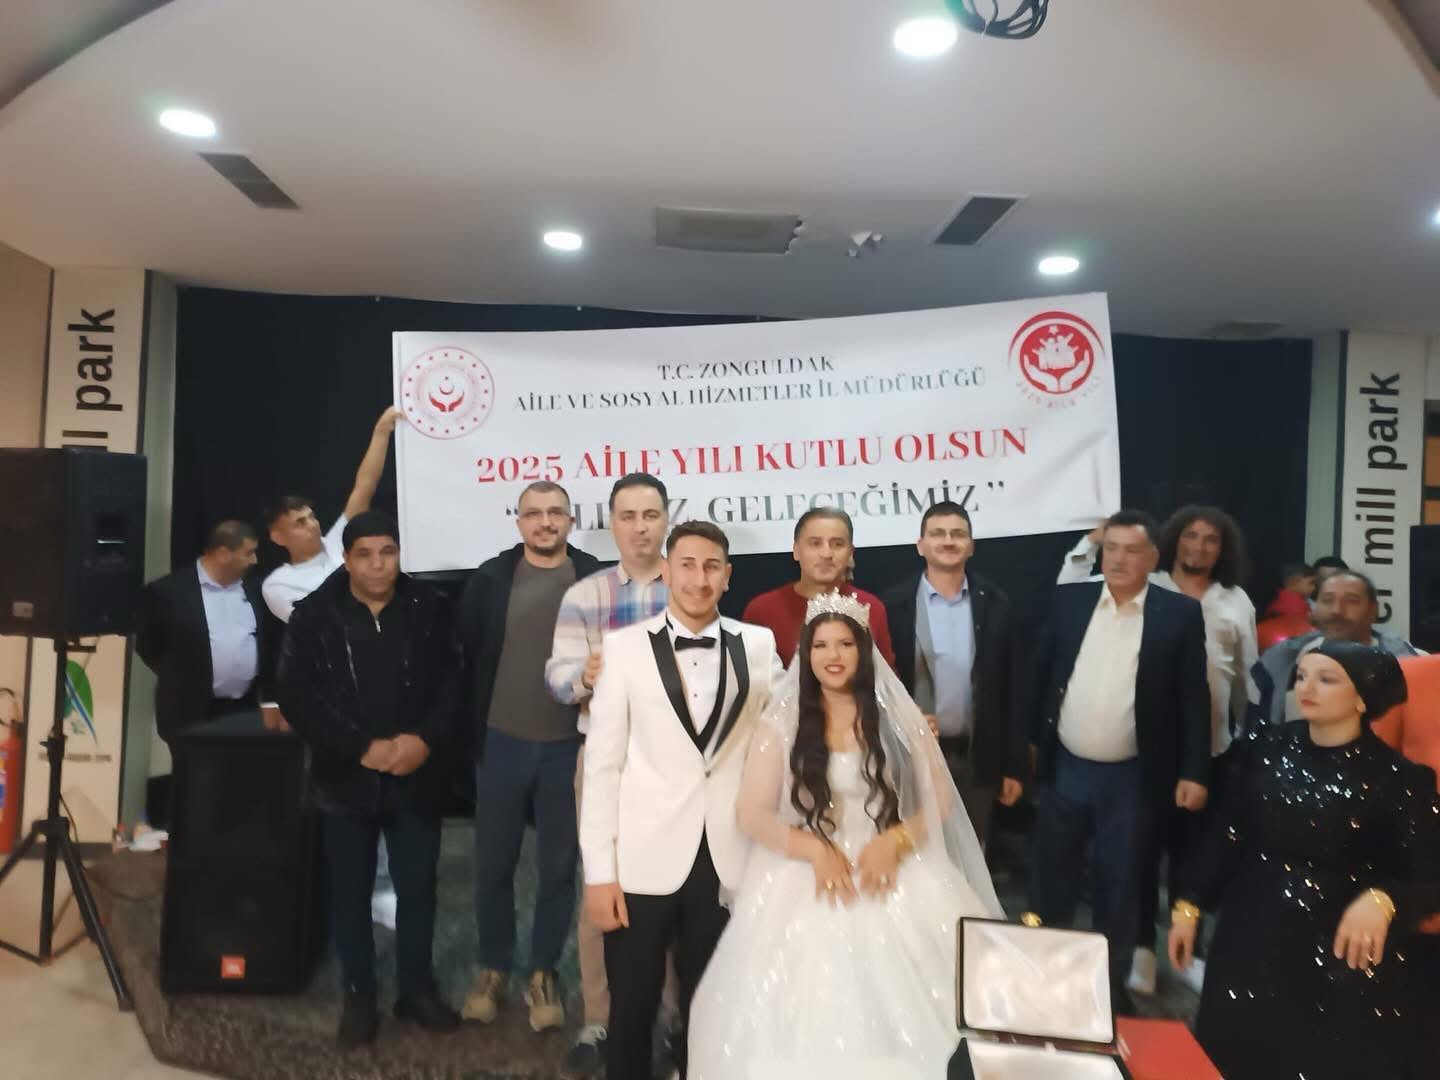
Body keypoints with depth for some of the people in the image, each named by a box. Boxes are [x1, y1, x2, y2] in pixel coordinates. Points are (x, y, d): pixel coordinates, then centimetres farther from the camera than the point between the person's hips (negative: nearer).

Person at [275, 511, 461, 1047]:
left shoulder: (428, 609, -2)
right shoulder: (314, 615, -4)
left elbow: (452, 683, -2)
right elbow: (296, 695, -10)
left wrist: (426, 739, -17)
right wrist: (361, 747, -16)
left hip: (416, 777, 1)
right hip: (346, 777, 0)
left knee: (418, 886, 10)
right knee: (351, 890, 12)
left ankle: (417, 988, 28)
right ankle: (359, 994, 29)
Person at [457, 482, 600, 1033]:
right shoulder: (490, 579, -1)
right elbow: (464, 656, 1)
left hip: (571, 746, -1)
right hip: (501, 743, 1)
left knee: (558, 867, 11)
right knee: (493, 865, 13)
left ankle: (544, 972, 30)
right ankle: (493, 968, 33)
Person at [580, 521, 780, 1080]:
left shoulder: (759, 645, 2)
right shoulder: (623, 647, -3)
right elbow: (603, 764, -3)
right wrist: (599, 870, -6)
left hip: (728, 862, 1)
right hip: (644, 863, -1)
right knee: (631, 1011, 14)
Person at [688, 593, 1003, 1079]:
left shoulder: (900, 717, 4)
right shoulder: (780, 724, 0)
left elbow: (940, 801, 5)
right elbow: (752, 815, -2)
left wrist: (895, 841, -12)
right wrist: (815, 849, -16)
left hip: (897, 877, 1)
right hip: (807, 883, -1)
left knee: (906, 1008, -9)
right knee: (809, 1021, -8)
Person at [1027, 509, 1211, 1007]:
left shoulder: (1181, 612, -5)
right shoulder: (1069, 599, 0)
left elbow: (1194, 697, -4)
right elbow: (1041, 674, 6)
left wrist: (1194, 771, -7)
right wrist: (1028, 740, 6)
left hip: (1134, 777, -2)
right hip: (1064, 768, 2)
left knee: (1119, 885, 12)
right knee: (1050, 879, 15)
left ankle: (1111, 981, 31)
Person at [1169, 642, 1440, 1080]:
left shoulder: (1398, 776, -11)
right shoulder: (1265, 749, -2)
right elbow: (1224, 834, 4)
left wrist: (1382, 900, -31)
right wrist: (1189, 905, 4)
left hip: (1345, 954, -3)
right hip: (1252, 938, 3)